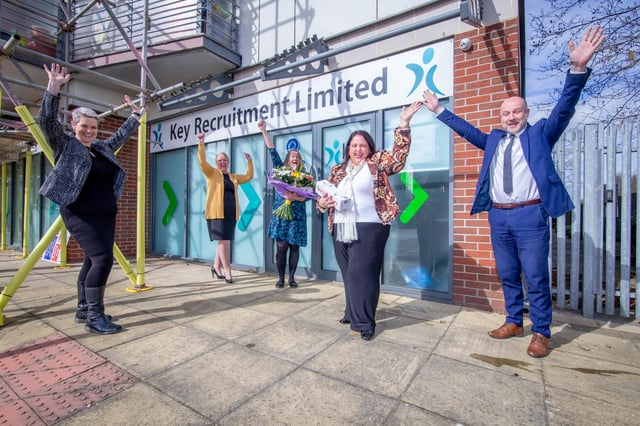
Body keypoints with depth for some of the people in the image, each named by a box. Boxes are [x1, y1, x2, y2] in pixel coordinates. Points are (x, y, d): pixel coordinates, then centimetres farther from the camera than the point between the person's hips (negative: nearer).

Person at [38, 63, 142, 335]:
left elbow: (122, 134, 29)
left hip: (106, 215, 7)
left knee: (93, 260, 10)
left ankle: (83, 310, 22)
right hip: (80, 216, -7)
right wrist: (54, 87, -19)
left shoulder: (103, 147, 16)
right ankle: (94, 317, -8)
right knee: (103, 257, -17)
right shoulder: (65, 144, 1)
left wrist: (135, 114, 31)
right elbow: (46, 120, -12)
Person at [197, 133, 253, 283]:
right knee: (224, 241, -8)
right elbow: (202, 162, -8)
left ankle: (216, 266, 28)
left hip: (231, 213, 5)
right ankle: (228, 271, -1)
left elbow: (248, 176, 25)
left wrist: (249, 161, 20)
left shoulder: (234, 177, 20)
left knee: (224, 242, 11)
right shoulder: (212, 173, 6)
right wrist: (201, 144, -16)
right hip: (217, 213, -5)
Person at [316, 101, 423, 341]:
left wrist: (403, 124, -14)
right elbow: (323, 197, 17)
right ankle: (353, 313, 32)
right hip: (341, 231, 5)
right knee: (349, 275, 15)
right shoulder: (337, 170, 14)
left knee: (363, 274, -5)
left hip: (369, 229, -5)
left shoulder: (377, 163, 5)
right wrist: (323, 202, -5)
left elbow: (398, 155, -7)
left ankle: (365, 321, 9)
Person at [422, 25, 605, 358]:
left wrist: (578, 69, -20)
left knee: (536, 277, 2)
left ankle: (540, 333, 17)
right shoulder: (494, 139, 16)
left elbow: (564, 109, -7)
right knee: (507, 275, 13)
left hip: (530, 215, -4)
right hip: (498, 216, 4)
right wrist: (439, 110, 18)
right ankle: (514, 322, 28)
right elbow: (466, 129, 19)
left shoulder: (540, 134, 7)